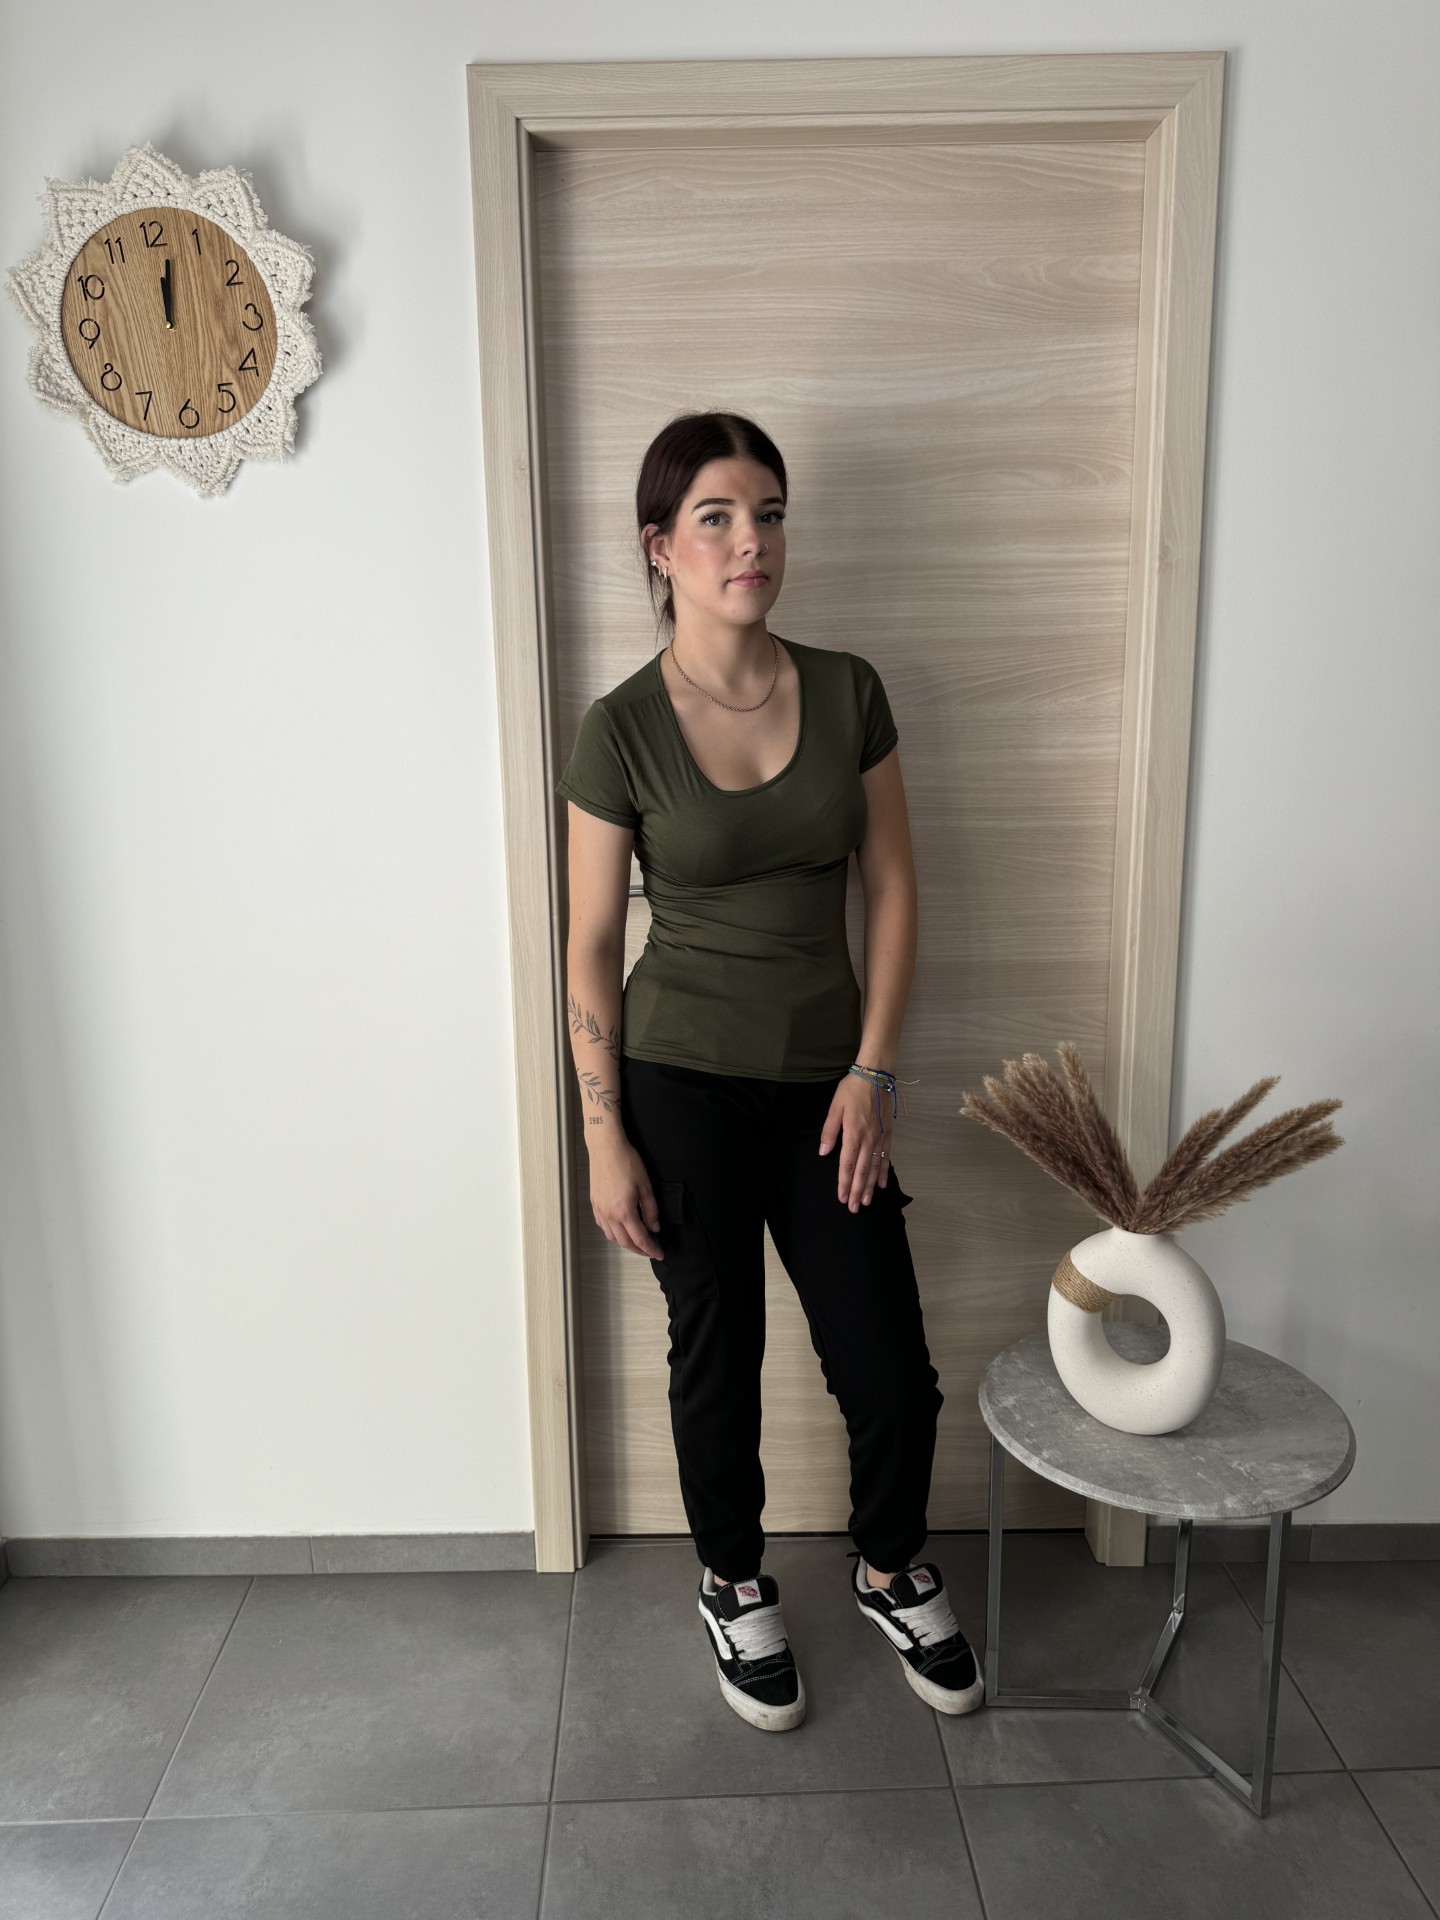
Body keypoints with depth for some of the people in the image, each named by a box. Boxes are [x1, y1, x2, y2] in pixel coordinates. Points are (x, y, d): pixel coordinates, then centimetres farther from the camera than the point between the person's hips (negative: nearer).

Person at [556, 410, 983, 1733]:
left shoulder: (849, 692, -1)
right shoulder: (620, 731, -9)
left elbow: (891, 888, 2)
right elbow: (590, 944, -5)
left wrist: (873, 1071, -5)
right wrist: (605, 1139, -6)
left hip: (824, 1080, 3)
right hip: (682, 1081, -2)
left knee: (892, 1370, 7)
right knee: (717, 1354, 13)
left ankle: (892, 1573, 39)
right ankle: (736, 1587, 40)